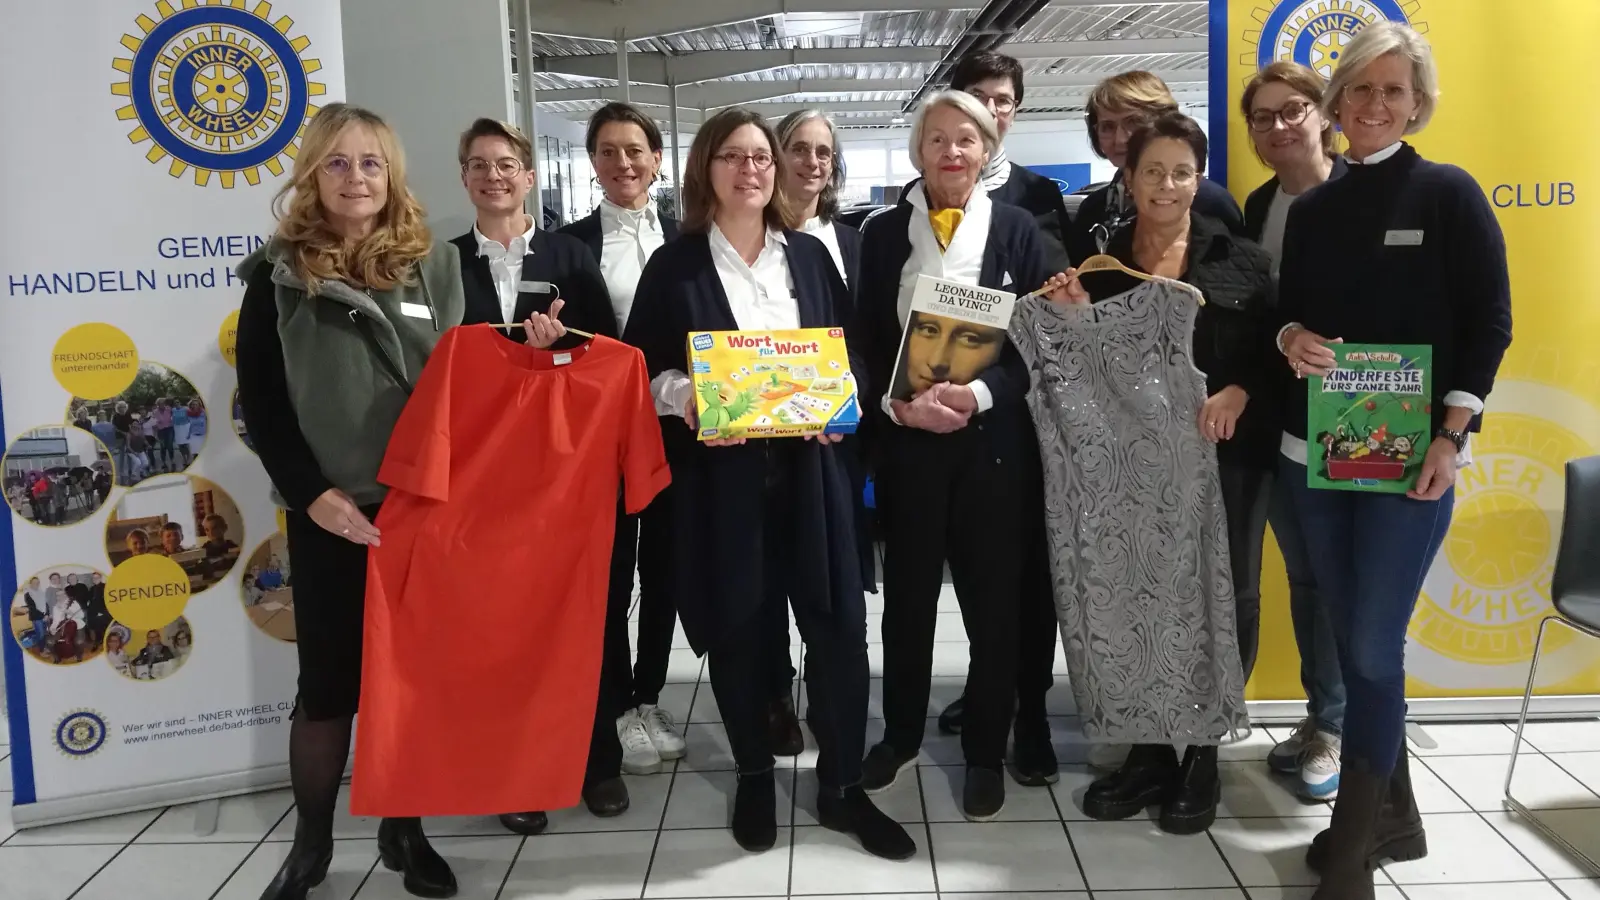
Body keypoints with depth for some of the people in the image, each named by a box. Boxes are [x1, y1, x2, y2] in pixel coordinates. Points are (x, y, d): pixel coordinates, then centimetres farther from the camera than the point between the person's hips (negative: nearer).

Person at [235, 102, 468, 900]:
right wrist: (311, 493, -9)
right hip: (333, 515, -2)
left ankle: (404, 831, 26)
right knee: (328, 681, 6)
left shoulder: (436, 265, 6)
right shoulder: (280, 274, 1)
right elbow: (260, 402, -1)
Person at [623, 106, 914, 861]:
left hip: (808, 464, 2)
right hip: (719, 471, -2)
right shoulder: (674, 265, 2)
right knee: (736, 625, 7)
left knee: (838, 621, 1)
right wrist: (685, 398, -18)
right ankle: (754, 777, 27)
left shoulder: (810, 255, 10)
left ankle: (842, 785, 17)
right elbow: (638, 369, 1)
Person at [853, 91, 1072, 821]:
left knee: (994, 598, 6)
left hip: (994, 439, -1)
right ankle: (900, 736, 30)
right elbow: (865, 343, 3)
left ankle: (986, 753, 22)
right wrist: (899, 403, -14)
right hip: (906, 438, 1)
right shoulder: (884, 233, 6)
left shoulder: (1017, 229, 3)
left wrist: (979, 394, -16)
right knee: (907, 595, 11)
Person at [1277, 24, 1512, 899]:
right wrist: (1291, 338, -9)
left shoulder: (1448, 193, -2)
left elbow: (1489, 323, -5)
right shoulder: (1311, 208, 11)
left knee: (1374, 647, -5)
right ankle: (1392, 817, 27)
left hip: (1409, 455, -5)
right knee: (1351, 640, 10)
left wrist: (1451, 437, -13)